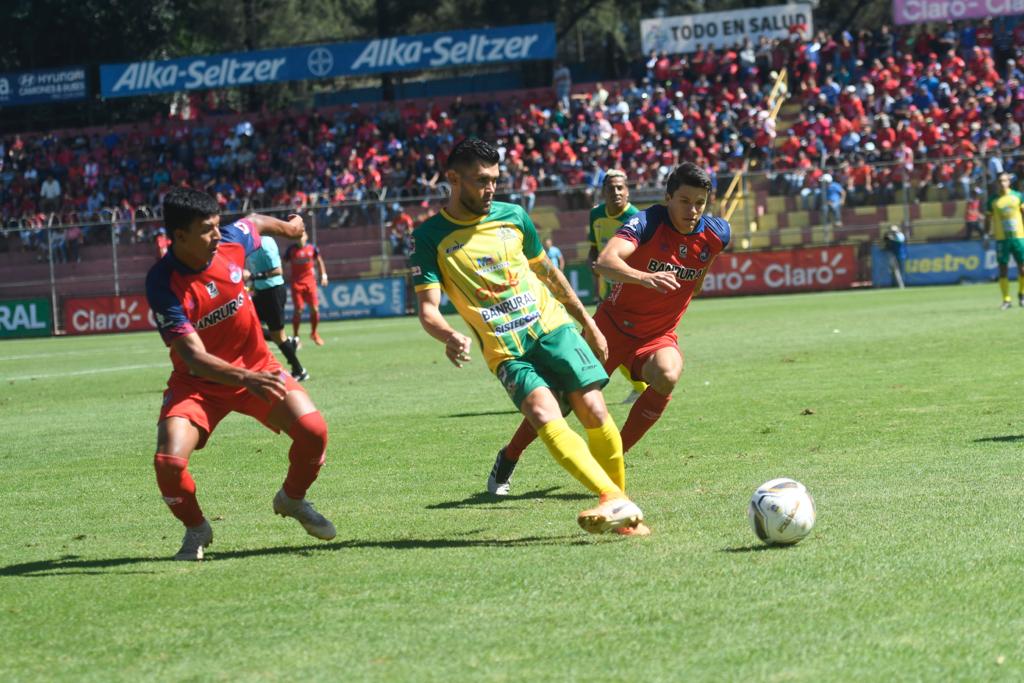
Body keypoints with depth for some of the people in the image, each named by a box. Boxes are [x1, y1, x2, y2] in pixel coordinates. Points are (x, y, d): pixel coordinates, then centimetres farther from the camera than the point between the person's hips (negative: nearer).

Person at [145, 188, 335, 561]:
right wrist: (246, 379, -47)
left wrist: (288, 227, 33)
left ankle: (293, 499, 15)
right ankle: (196, 529, 8)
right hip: (197, 383, -3)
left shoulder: (231, 241, -14)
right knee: (169, 461, -25)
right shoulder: (163, 284, -27)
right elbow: (193, 356, -33)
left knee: (313, 431, -18)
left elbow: (255, 222, 13)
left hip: (255, 367, 3)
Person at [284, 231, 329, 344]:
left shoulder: (312, 248, 2)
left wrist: (323, 275, 9)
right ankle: (295, 336, 5)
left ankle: (314, 333, 20)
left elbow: (319, 261, 15)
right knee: (297, 310, -7)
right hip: (296, 283, -2)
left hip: (310, 281, 2)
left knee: (314, 309, -1)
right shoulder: (291, 249, -3)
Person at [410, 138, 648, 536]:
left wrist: (587, 323, 27)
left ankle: (621, 503, 2)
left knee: (593, 410, -14)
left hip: (552, 327, 3)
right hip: (506, 352, -3)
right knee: (543, 414, -27)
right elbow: (427, 309, -9)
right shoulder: (431, 237, -2)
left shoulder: (513, 216, 9)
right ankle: (614, 502, -35)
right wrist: (448, 335, -32)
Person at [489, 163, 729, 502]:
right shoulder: (648, 222, -23)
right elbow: (605, 260, -41)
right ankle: (508, 458, 28)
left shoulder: (717, 234, -9)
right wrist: (644, 277, -58)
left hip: (658, 334, 3)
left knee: (667, 376, -30)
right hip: (615, 324, -3)